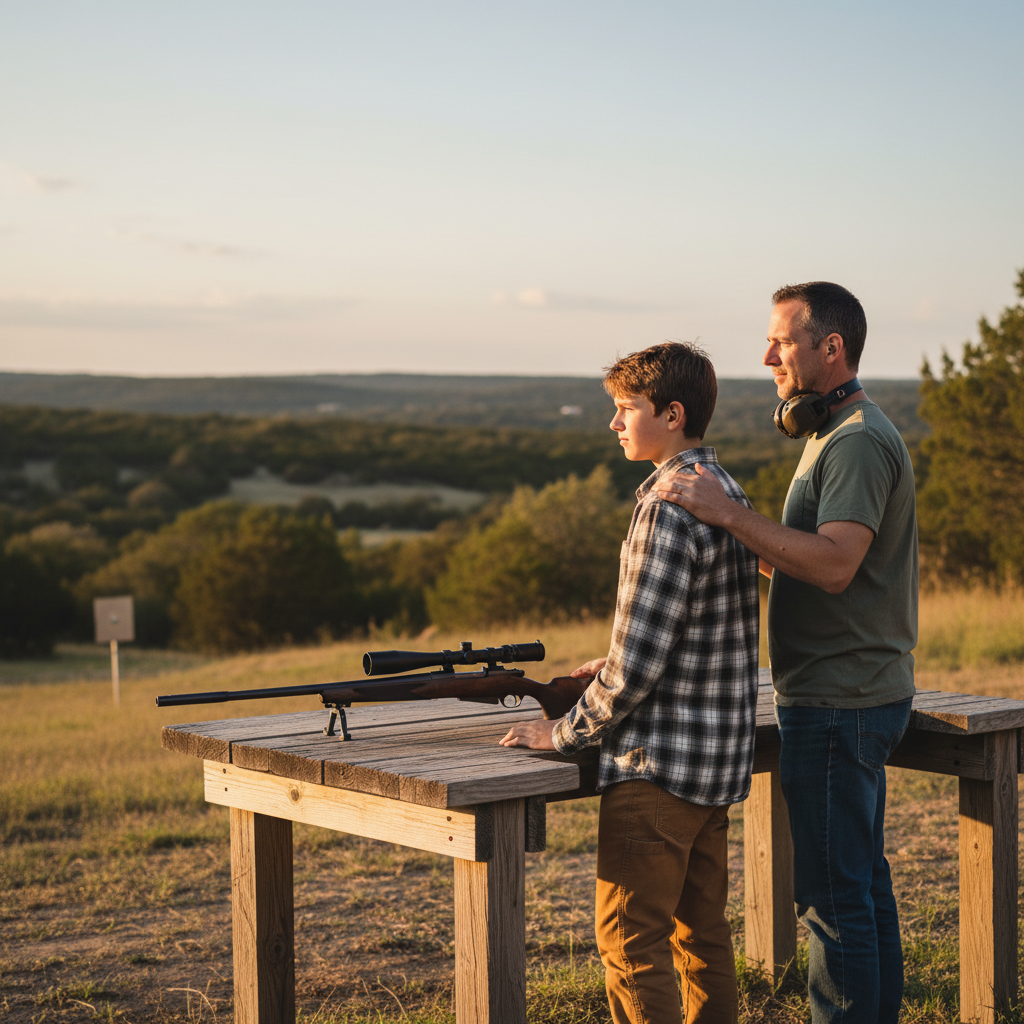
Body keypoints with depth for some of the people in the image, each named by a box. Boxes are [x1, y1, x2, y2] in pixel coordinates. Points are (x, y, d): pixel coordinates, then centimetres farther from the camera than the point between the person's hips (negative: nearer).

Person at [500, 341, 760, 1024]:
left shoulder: (669, 508, -19)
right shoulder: (729, 493, 10)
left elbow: (636, 665, -21)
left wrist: (565, 732, -8)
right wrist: (613, 669, 16)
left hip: (659, 763, -9)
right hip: (721, 760, 9)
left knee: (631, 943, -2)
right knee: (701, 930, 15)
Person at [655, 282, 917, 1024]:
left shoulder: (859, 441, -16)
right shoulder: (835, 434, 17)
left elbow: (834, 565, -29)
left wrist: (729, 514, -29)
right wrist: (733, 530, 15)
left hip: (840, 704, -11)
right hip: (847, 693, 11)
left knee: (835, 896, -5)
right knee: (863, 885, 16)